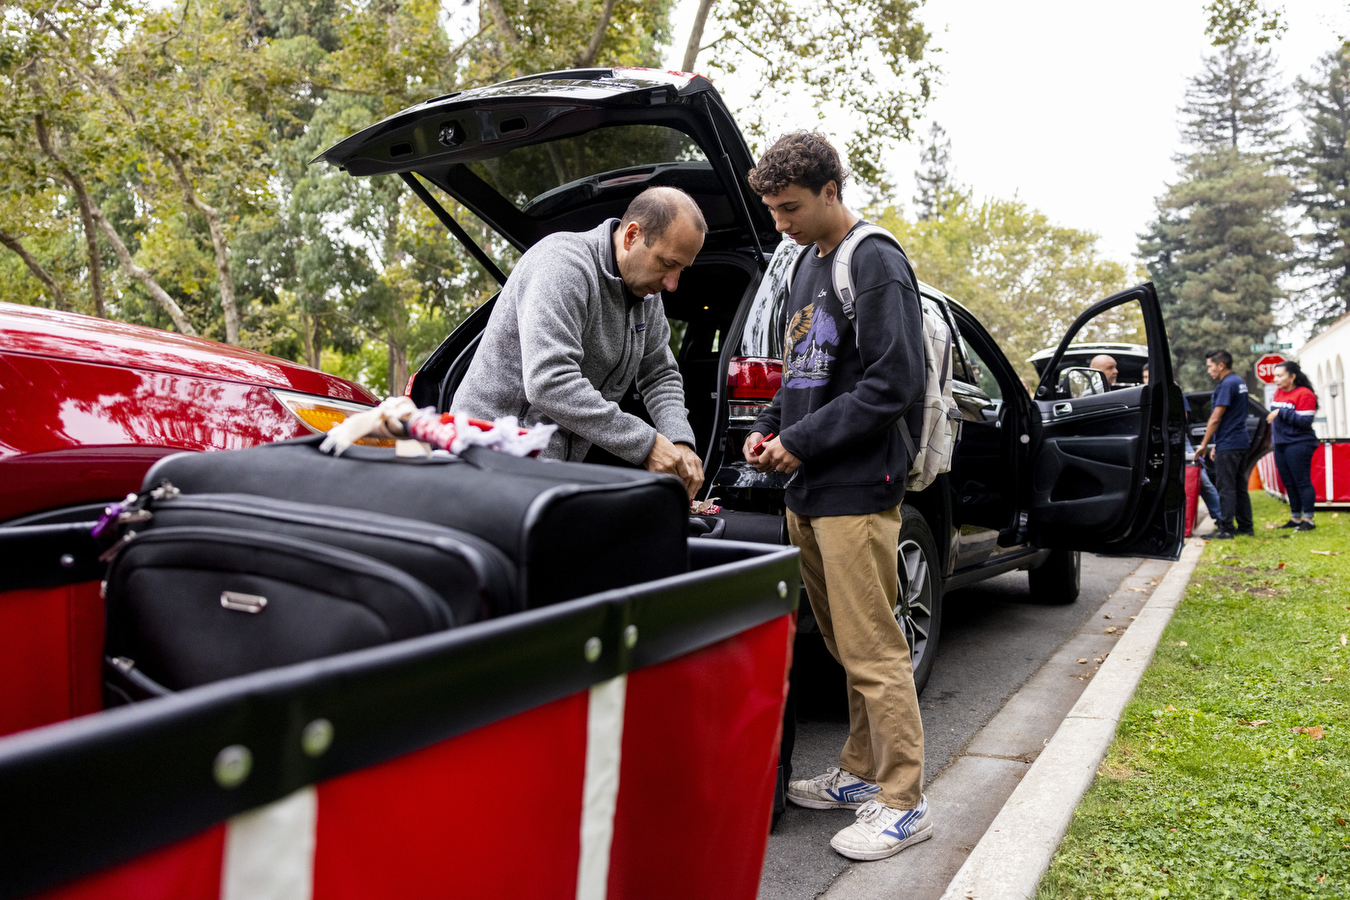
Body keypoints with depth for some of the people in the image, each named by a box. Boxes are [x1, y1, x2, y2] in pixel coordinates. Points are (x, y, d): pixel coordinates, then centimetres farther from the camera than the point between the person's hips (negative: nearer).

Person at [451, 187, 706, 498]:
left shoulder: (646, 290, 8)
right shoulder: (562, 263, -20)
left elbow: (661, 376, 16)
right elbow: (548, 382, -31)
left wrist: (680, 442, -5)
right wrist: (645, 443, -28)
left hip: (560, 461, 8)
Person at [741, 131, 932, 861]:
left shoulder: (874, 263, -9)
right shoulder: (806, 265, 18)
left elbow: (895, 384, -16)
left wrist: (803, 441, -13)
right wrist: (769, 429, 8)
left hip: (856, 492, -8)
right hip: (808, 492, 8)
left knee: (873, 651, -4)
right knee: (844, 644, 15)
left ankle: (903, 802, 9)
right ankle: (861, 773, 28)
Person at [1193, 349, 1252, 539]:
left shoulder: (1227, 384, -15)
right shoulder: (1240, 381, 16)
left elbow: (1216, 418, -17)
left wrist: (1204, 444, -10)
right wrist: (1216, 445, 20)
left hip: (1228, 445, -10)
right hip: (1241, 443, 10)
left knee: (1226, 487, -6)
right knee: (1239, 486, 13)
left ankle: (1225, 528, -5)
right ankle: (1245, 527, 18)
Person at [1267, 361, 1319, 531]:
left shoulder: (1304, 394, -11)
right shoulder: (1278, 392, 13)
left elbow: (1305, 421, -18)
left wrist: (1282, 412, -20)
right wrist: (1273, 439, 21)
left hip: (1298, 445, -8)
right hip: (1281, 445, 8)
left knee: (1302, 482, -6)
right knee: (1289, 483, 11)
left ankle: (1308, 519, 0)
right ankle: (1295, 518, 18)